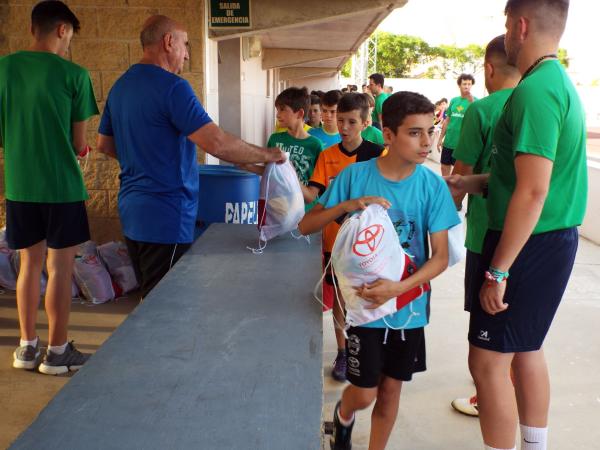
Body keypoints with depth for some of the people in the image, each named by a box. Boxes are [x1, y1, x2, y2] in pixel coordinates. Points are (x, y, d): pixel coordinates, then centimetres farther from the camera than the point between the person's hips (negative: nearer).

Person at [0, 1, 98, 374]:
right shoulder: (74, 74, -9)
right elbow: (79, 144, -5)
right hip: (62, 186, -5)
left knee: (30, 264, 15)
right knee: (60, 268, 4)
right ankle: (57, 352, 14)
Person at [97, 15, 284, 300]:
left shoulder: (120, 86, 11)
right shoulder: (172, 87, -16)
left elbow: (104, 145, 20)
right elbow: (217, 144, -24)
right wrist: (267, 155, -11)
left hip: (132, 211, 9)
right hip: (164, 217, -9)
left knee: (149, 297, 20)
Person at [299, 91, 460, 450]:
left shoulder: (433, 186, -9)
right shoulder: (355, 176, -11)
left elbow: (441, 256, -9)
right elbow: (306, 226, -6)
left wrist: (398, 287, -25)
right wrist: (347, 205, -23)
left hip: (408, 306, 2)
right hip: (365, 302, -1)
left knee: (391, 390, 15)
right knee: (364, 395, 5)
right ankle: (343, 416, 41)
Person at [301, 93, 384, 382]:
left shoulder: (377, 154, -6)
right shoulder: (327, 156, 1)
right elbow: (313, 195, -8)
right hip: (335, 236, 2)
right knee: (340, 295, 12)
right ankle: (343, 352, 27)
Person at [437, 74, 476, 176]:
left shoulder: (474, 101, -7)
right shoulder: (454, 100, 6)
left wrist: (472, 102, -36)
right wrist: (440, 139, 11)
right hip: (449, 141, 5)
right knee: (445, 167, 13)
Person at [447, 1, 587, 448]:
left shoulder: (534, 90, -20)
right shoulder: (561, 82, 12)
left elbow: (533, 192, -25)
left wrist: (498, 271, -22)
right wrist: (476, 182, 17)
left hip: (528, 244, -10)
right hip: (554, 239, 10)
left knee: (488, 361, -1)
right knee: (527, 349, 20)